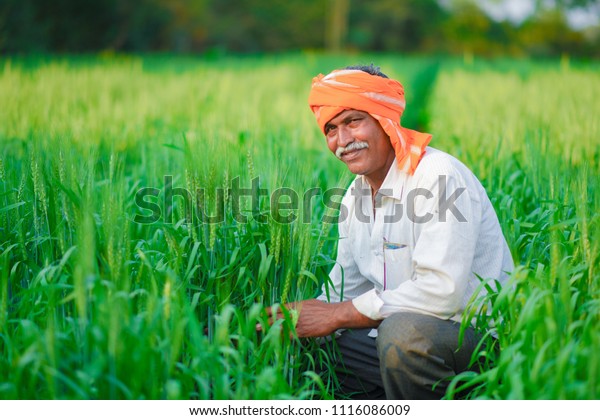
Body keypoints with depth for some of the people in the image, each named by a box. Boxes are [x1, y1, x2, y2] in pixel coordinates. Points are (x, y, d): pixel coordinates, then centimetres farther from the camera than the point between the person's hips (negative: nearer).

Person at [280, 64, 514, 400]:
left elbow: (442, 292, -27)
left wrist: (336, 315, -21)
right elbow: (345, 284, 14)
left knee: (402, 330, -36)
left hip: (479, 334, -7)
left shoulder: (438, 176, -19)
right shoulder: (356, 195, 8)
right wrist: (304, 320, -7)